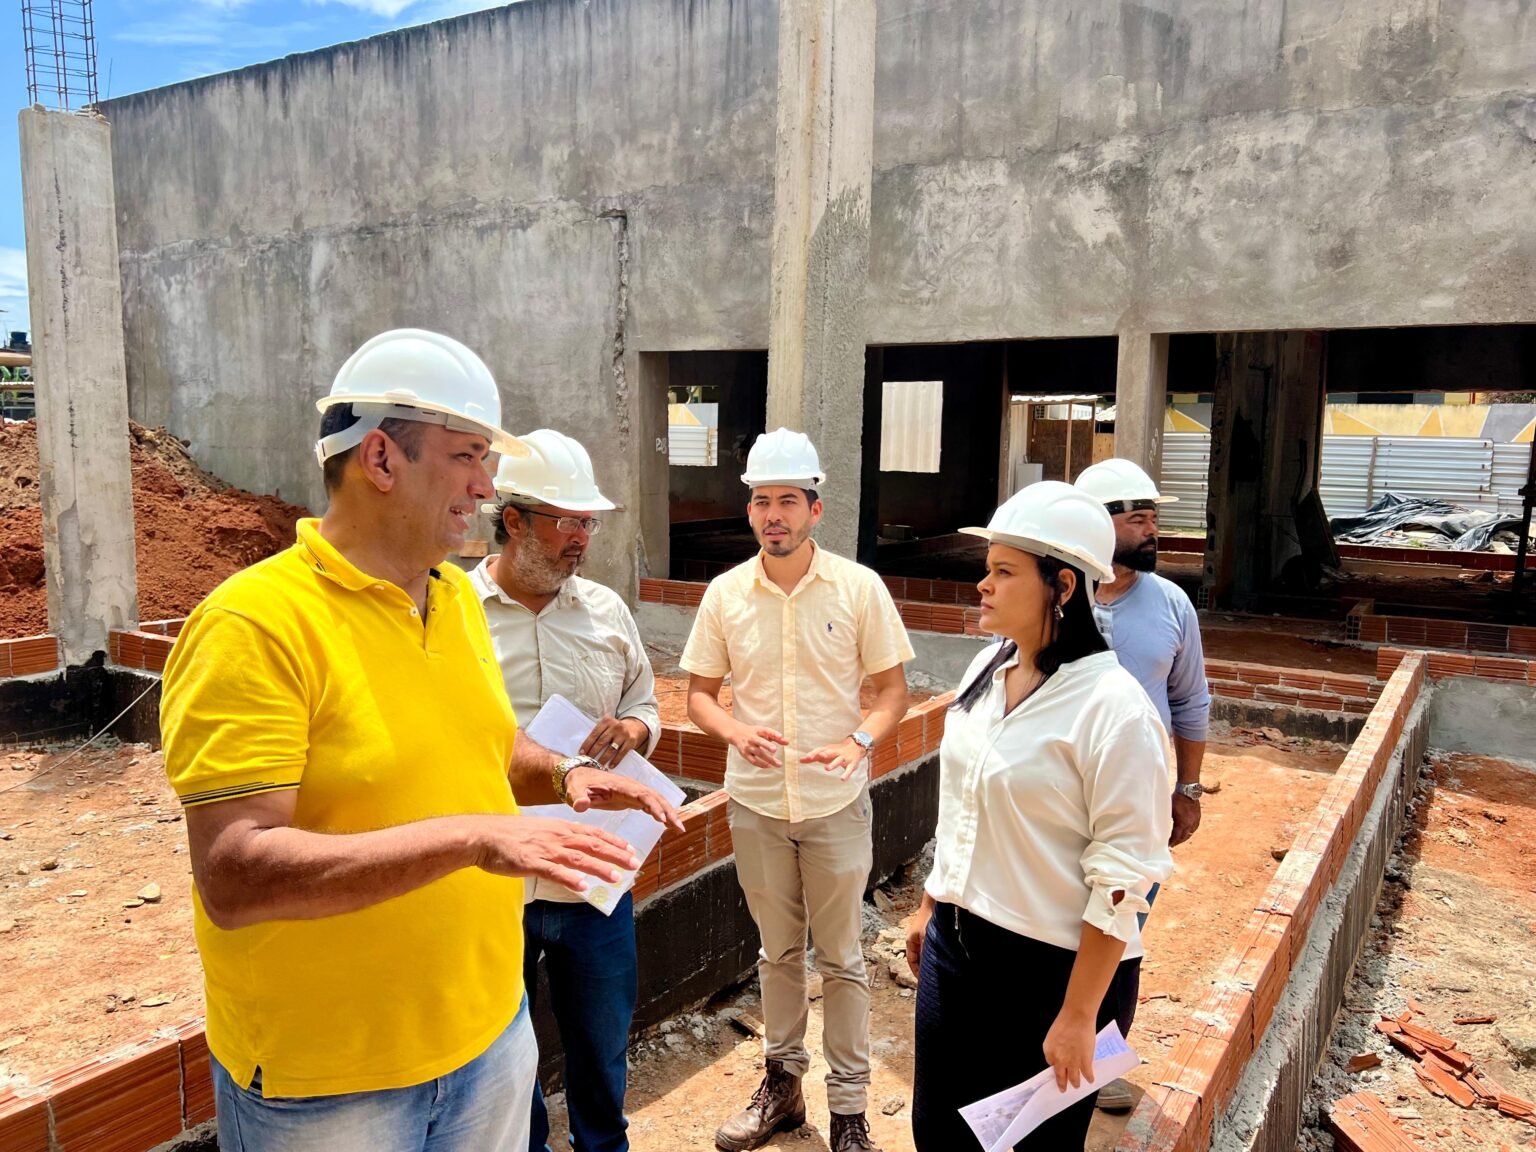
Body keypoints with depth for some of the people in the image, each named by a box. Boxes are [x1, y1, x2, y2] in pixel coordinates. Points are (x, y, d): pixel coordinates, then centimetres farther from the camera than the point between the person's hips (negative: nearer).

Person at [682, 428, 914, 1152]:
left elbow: (892, 689, -3)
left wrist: (858, 742, -21)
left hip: (835, 803, -2)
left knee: (840, 957, 10)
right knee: (778, 951, 18)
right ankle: (782, 1082, 37)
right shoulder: (725, 594, -3)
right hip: (755, 801, 2)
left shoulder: (859, 588, -8)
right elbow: (699, 692, 3)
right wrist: (737, 732, -17)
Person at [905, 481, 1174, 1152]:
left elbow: (1122, 876, -18)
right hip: (954, 946, 7)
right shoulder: (987, 668, 2)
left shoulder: (1112, 708, -20)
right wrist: (928, 908, 17)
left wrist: (1078, 1016, -16)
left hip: (1053, 967, -6)